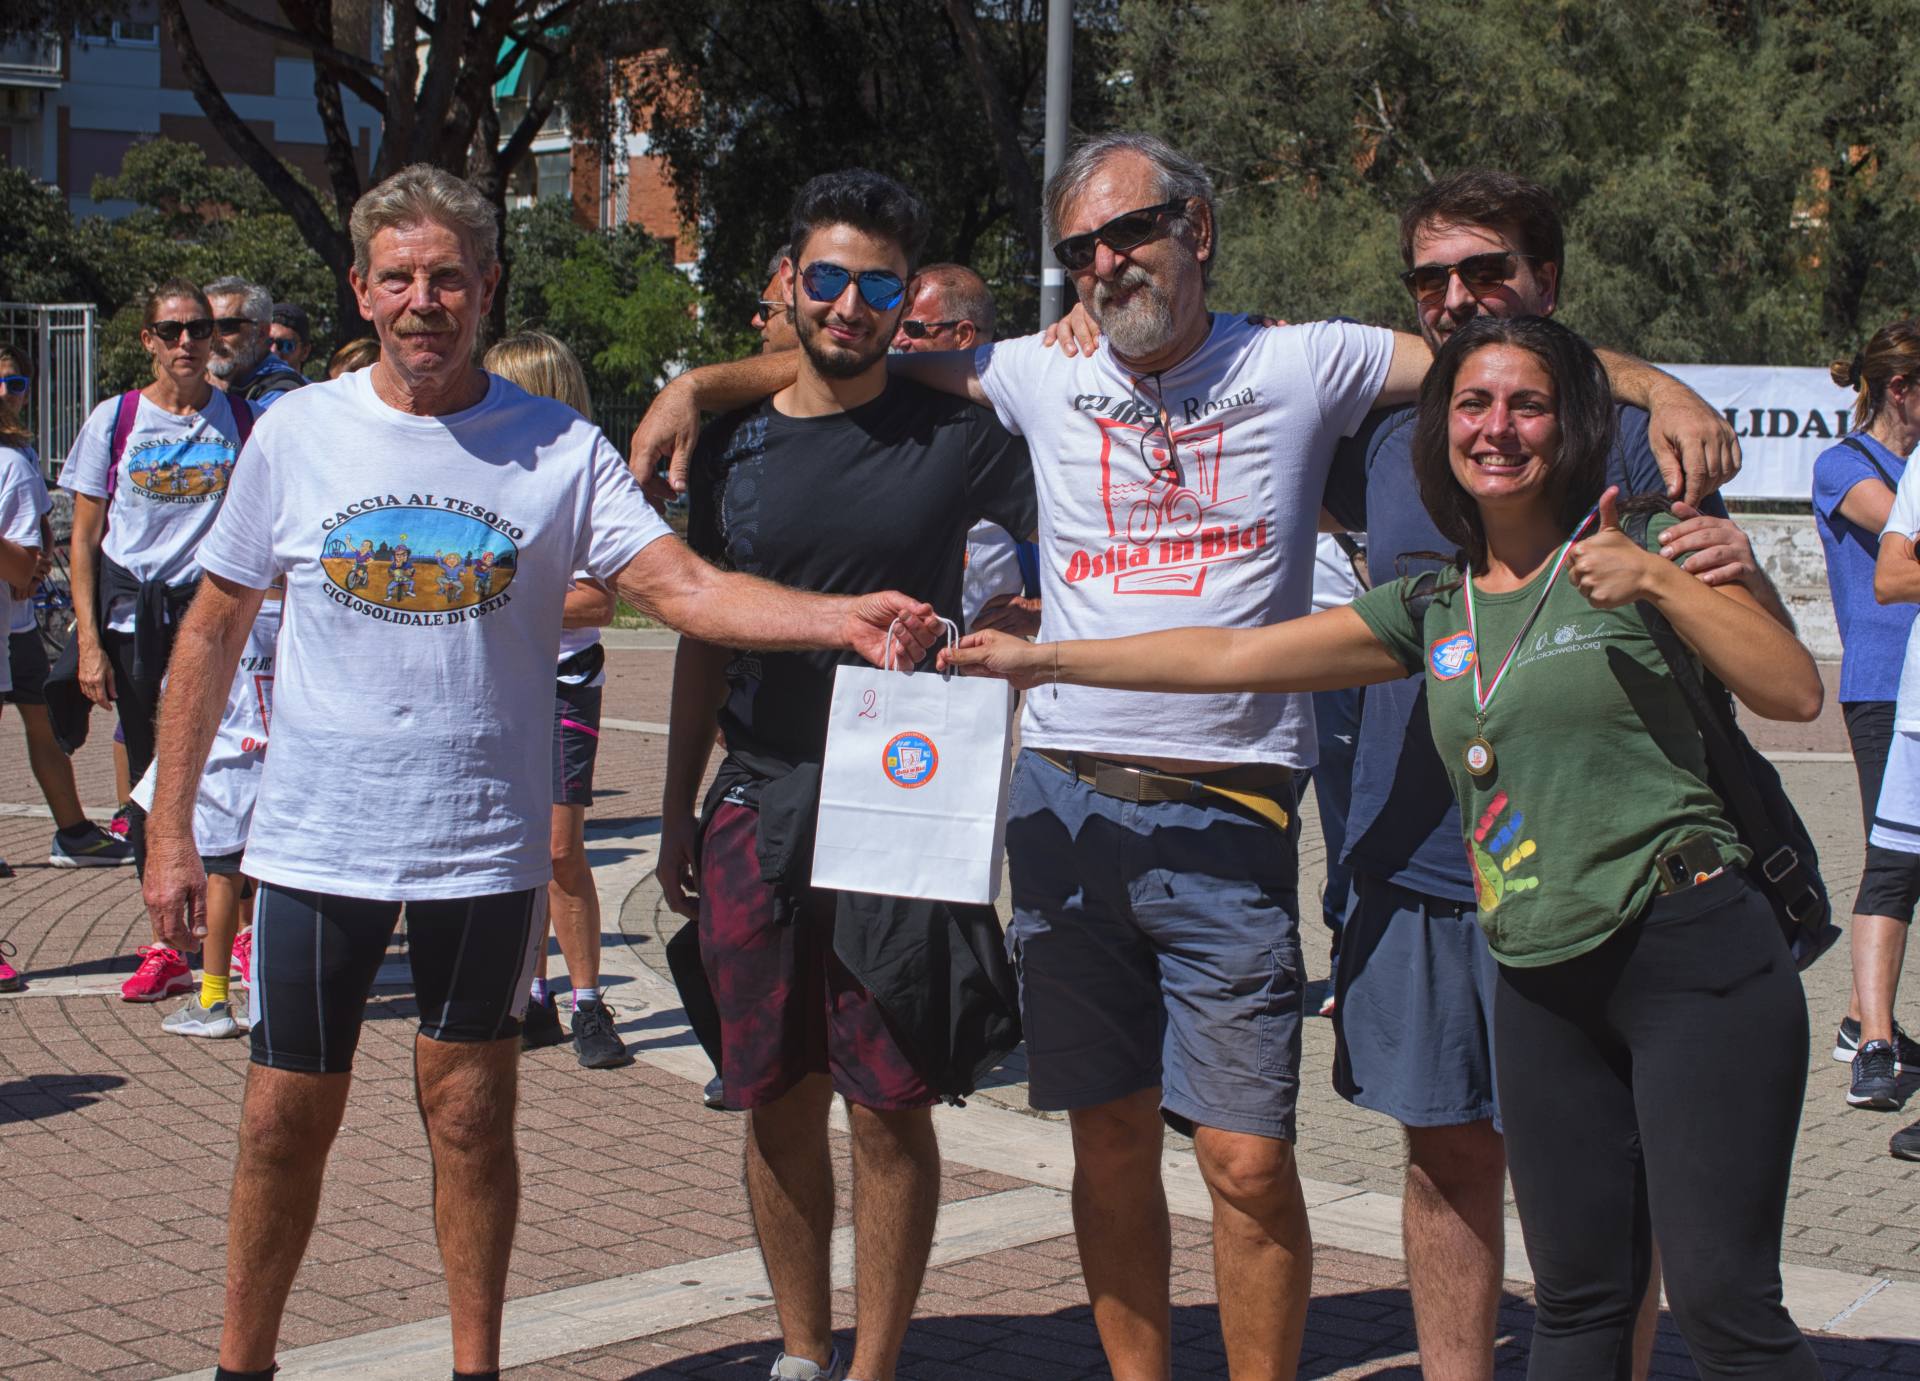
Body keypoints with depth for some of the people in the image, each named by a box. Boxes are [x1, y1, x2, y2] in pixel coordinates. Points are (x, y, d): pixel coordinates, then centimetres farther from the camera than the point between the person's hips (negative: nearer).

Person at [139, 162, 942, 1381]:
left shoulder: (561, 449, -4)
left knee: (472, 1115, 8)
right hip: (316, 841, 1)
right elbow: (215, 632, 6)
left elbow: (685, 586, -15)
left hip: (487, 850, 0)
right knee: (287, 1120, 7)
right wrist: (171, 829, 3)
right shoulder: (298, 433, -1)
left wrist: (844, 619, -32)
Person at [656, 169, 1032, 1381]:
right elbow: (704, 637, 14)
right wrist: (678, 810, 14)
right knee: (781, 1103, 9)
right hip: (758, 813, 3)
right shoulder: (734, 445, 8)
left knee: (889, 1110, 0)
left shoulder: (955, 439, -1)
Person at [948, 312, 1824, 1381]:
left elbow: (1796, 691, -7)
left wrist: (1658, 581, -17)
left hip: (1691, 951, -5)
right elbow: (1236, 654, 16)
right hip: (1543, 981, 5)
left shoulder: (1639, 551, 1)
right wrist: (1043, 659, 16)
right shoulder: (1433, 609, 14)